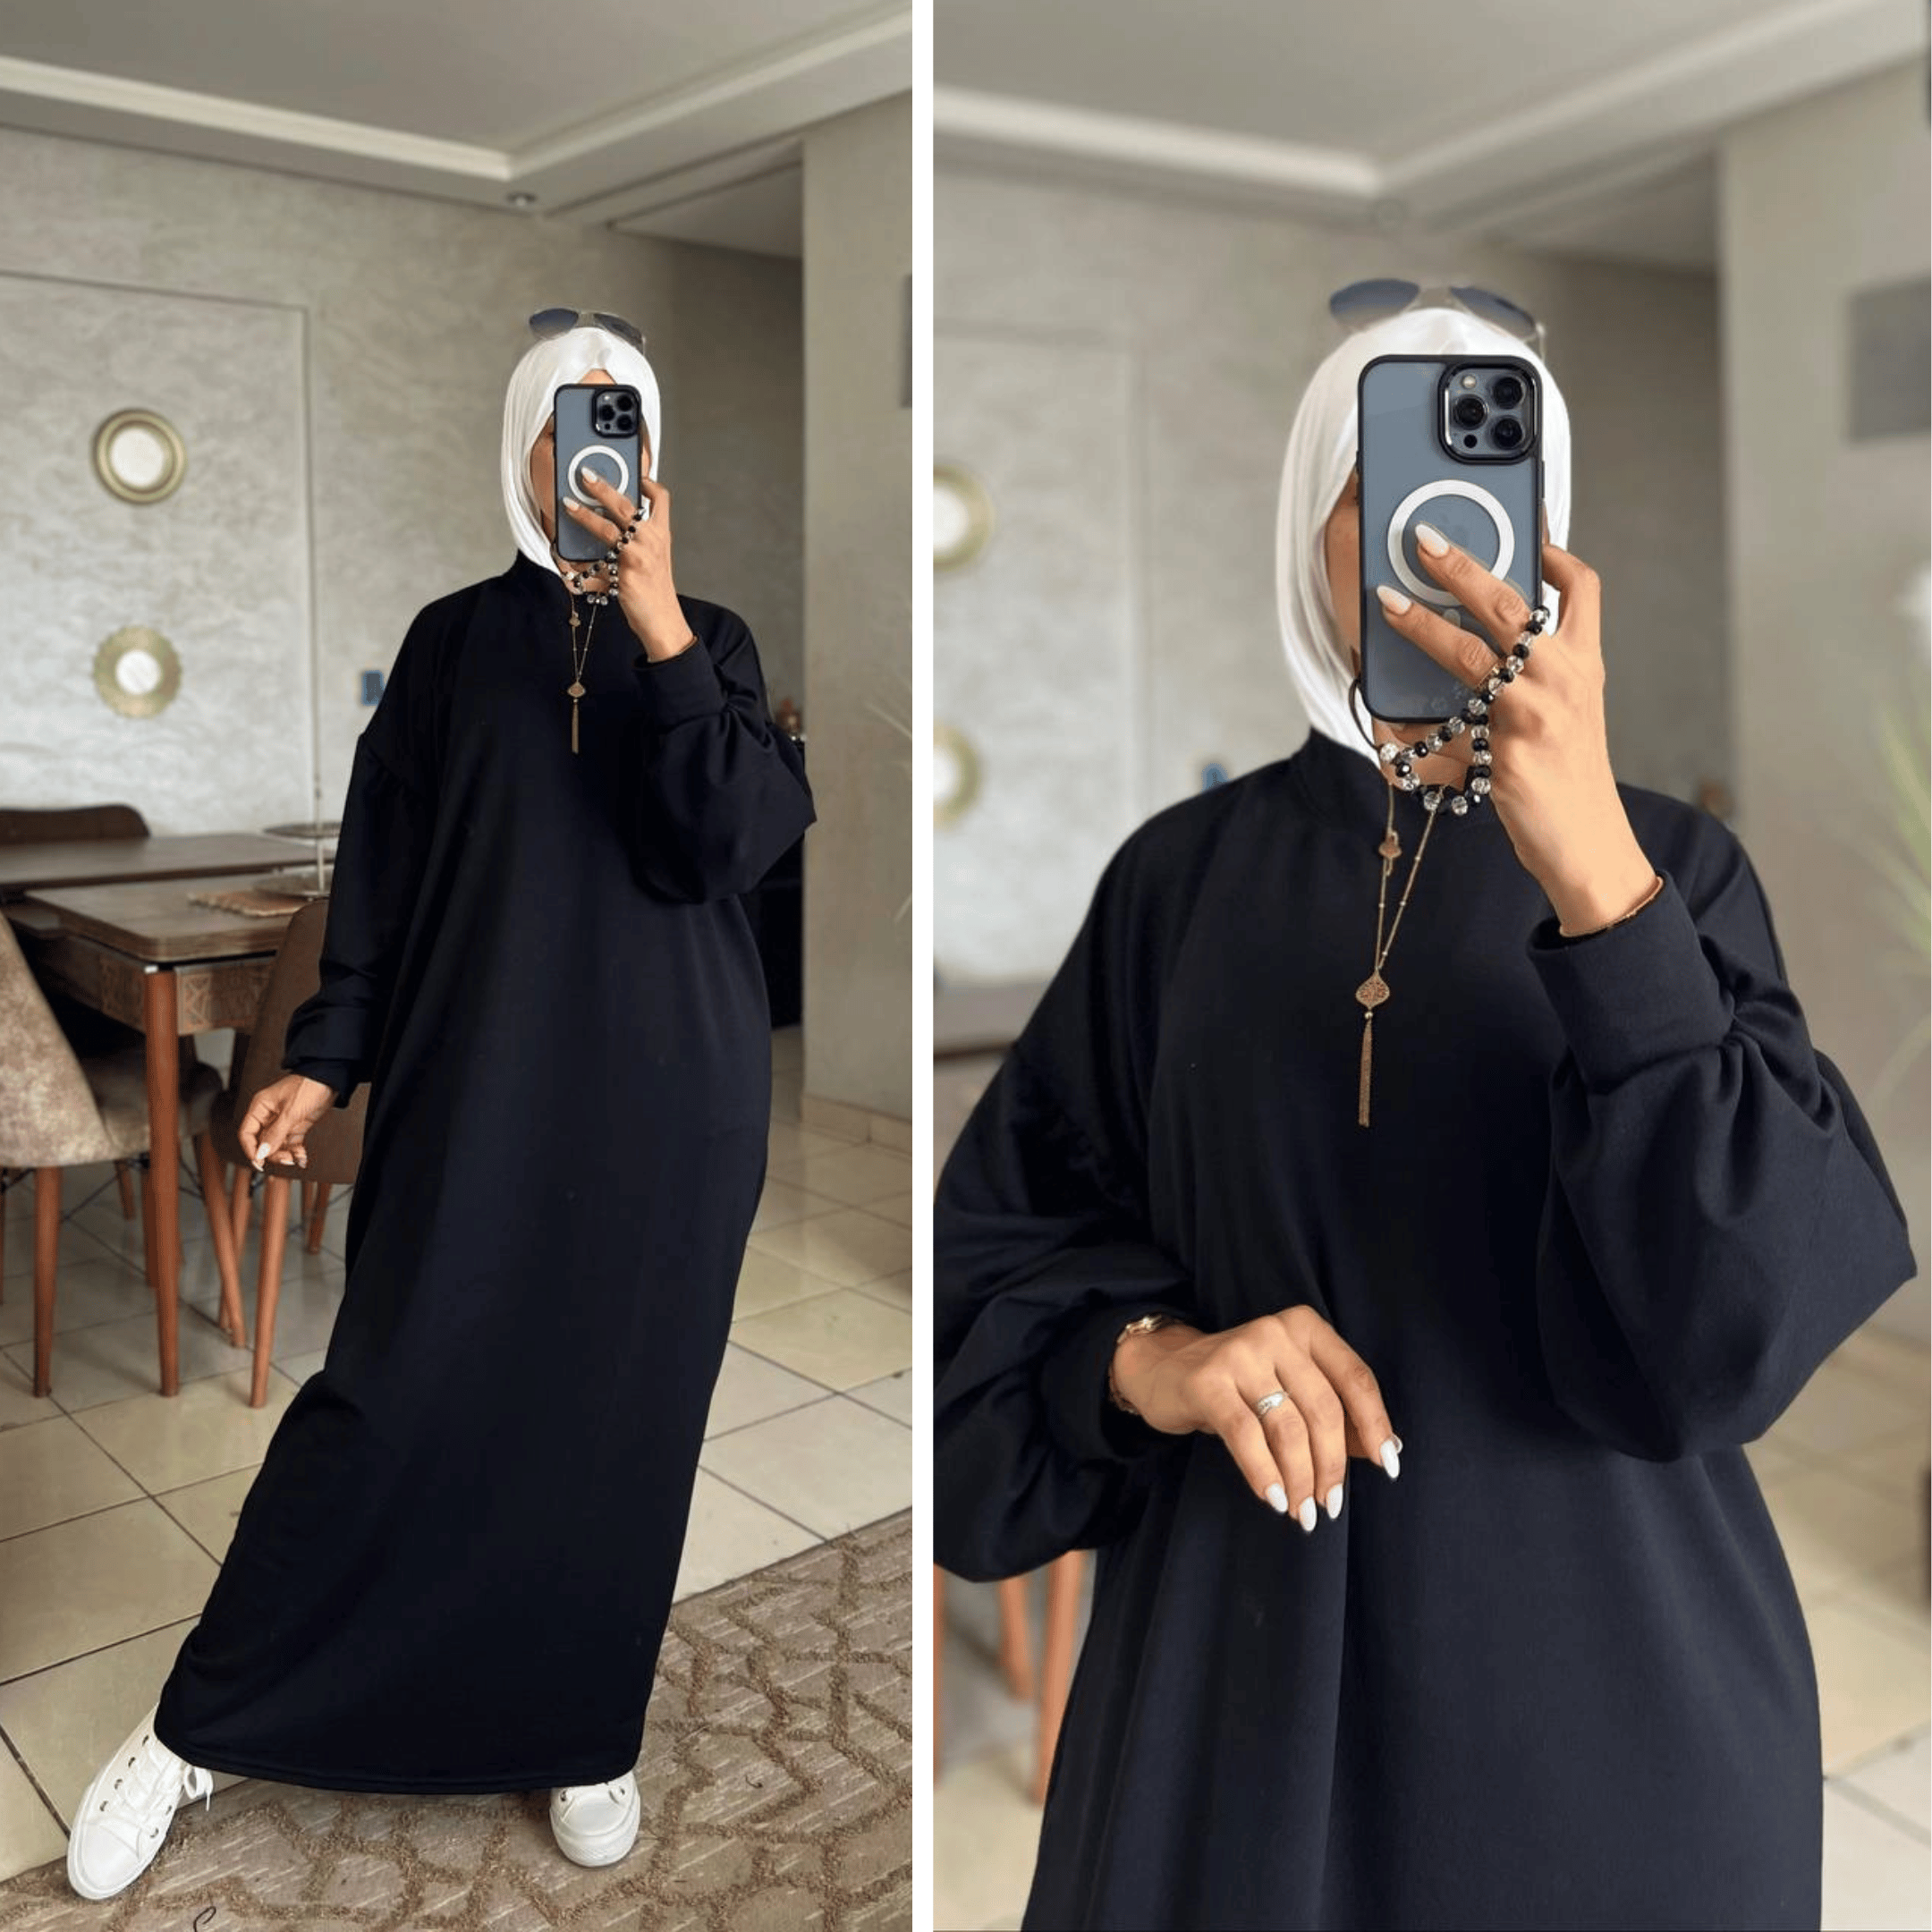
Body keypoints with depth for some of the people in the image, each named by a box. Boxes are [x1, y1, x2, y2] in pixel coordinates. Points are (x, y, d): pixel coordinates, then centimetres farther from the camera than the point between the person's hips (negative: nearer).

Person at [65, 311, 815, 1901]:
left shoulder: (709, 640, 6)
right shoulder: (456, 639, 7)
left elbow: (741, 838, -11)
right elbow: (383, 865, 5)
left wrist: (655, 621, -16)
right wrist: (327, 1059, -2)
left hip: (670, 1094, 1)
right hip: (480, 1084, 0)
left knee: (623, 1413, 7)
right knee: (392, 1397, -1)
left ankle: (583, 1731, 27)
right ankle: (196, 1730, 17)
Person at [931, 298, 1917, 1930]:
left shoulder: (1672, 860, -3)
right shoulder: (1183, 873, 0)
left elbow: (1744, 1303, -18)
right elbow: (1002, 1239, 2)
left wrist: (1593, 867, -29)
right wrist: (1146, 1356, -19)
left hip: (1603, 1682, 0)